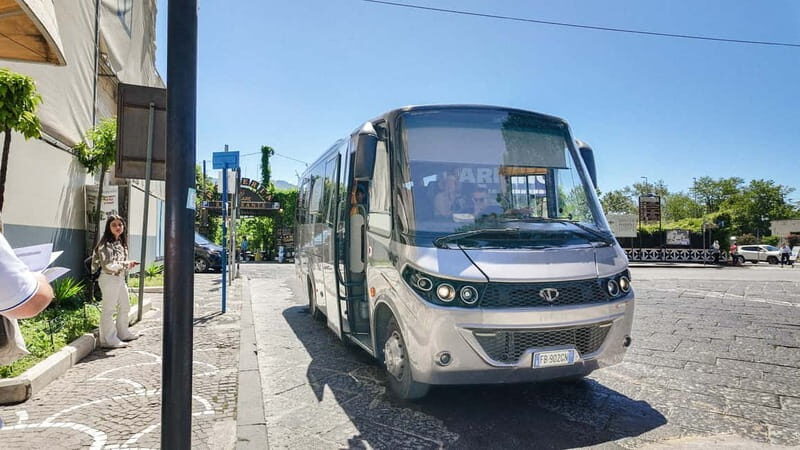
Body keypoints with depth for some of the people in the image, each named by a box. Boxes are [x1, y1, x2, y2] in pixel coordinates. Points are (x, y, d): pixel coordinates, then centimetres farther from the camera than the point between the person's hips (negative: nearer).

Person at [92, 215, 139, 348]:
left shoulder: (121, 242, 12)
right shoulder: (106, 244, -16)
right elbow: (108, 265, -22)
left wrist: (128, 265, 1)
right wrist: (127, 264, -15)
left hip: (120, 279, 10)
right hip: (109, 279, -10)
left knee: (125, 306, 20)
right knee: (108, 309, -3)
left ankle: (123, 333, 34)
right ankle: (109, 339, 4)